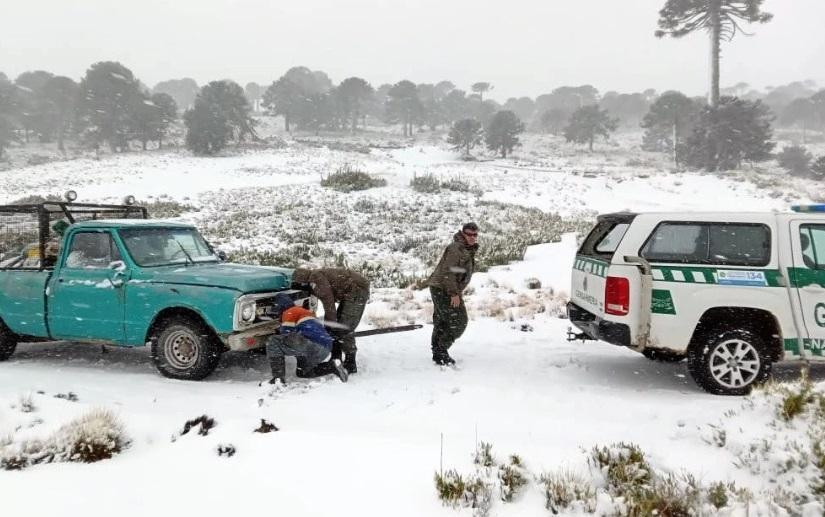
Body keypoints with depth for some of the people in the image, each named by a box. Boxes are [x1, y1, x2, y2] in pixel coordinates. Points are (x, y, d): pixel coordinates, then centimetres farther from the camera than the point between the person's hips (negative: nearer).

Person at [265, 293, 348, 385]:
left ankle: (278, 378, -18)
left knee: (273, 342, -7)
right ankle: (332, 365, 13)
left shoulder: (289, 312, 7)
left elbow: (286, 334, 1)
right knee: (301, 372, 32)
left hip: (313, 344, -9)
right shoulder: (306, 312, 34)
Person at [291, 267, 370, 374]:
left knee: (344, 329, -11)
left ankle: (350, 365, -5)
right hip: (351, 293, 11)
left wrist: (331, 325, -15)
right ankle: (336, 360, 20)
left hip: (357, 290, -11)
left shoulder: (315, 277, -13)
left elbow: (328, 299, -19)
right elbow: (329, 301, 21)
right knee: (338, 326, 14)